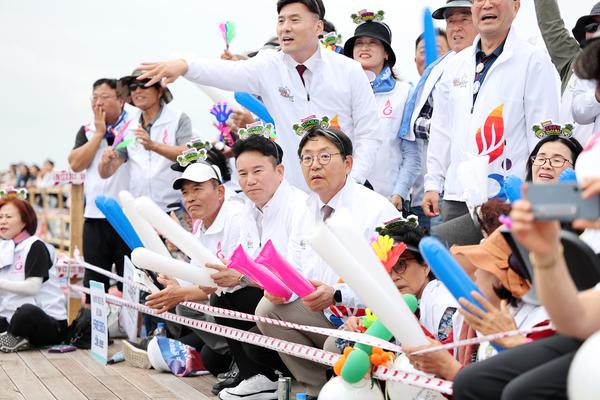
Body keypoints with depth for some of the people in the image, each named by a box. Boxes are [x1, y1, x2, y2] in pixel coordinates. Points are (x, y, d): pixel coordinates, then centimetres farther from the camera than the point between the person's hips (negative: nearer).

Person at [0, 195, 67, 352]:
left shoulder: (35, 246, -5)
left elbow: (33, 287, -16)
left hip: (49, 323, -6)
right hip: (13, 319, 6)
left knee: (26, 311, -40)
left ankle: (13, 339, -12)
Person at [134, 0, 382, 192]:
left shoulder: (349, 71, -2)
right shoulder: (270, 67, 0)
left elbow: (369, 135, -1)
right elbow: (228, 73, -18)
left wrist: (353, 182, -13)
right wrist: (184, 66, -36)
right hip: (291, 193, 1)